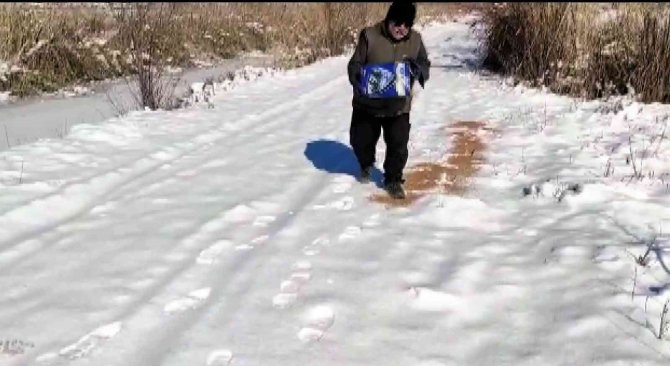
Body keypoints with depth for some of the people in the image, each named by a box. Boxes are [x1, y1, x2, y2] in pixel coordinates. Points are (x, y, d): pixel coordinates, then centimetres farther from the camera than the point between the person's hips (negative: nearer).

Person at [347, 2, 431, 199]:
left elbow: (425, 64, 4)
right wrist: (358, 79, -29)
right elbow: (354, 64, -8)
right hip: (367, 103, -1)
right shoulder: (370, 35, -13)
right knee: (361, 140, 11)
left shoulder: (415, 40, -5)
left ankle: (393, 179, 19)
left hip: (399, 105, 1)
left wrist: (418, 69, -20)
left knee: (398, 144, -3)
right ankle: (366, 166, 44)